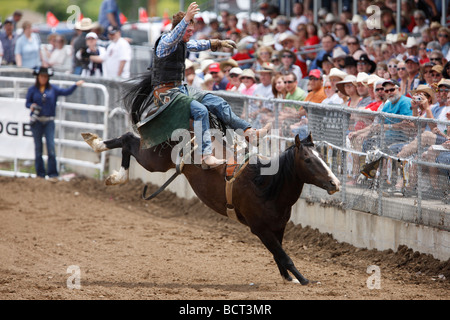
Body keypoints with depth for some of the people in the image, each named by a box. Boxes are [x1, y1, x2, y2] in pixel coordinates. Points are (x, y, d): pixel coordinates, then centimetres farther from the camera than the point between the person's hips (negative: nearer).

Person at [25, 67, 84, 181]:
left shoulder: (53, 89, 6)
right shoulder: (32, 90, 4)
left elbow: (66, 92, 4)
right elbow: (27, 103, 5)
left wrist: (75, 85, -8)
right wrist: (31, 106, -16)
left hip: (49, 121, 0)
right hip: (36, 121, 0)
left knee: (51, 147, -8)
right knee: (38, 148, 5)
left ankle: (52, 174, -5)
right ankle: (40, 174, 12)